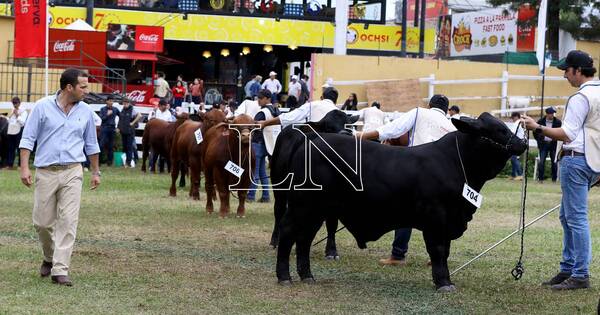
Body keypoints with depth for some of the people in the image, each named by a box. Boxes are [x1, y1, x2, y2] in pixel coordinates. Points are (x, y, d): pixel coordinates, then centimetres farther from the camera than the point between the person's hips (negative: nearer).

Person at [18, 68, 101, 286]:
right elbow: (28, 139, -1)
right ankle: (50, 258, 31)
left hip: (72, 172, 1)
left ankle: (60, 270, -9)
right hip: (46, 172, -1)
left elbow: (91, 144, 17)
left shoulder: (85, 111, 7)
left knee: (68, 221, -9)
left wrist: (96, 172, 19)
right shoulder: (43, 107, -2)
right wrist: (24, 167, -9)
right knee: (42, 222, 4)